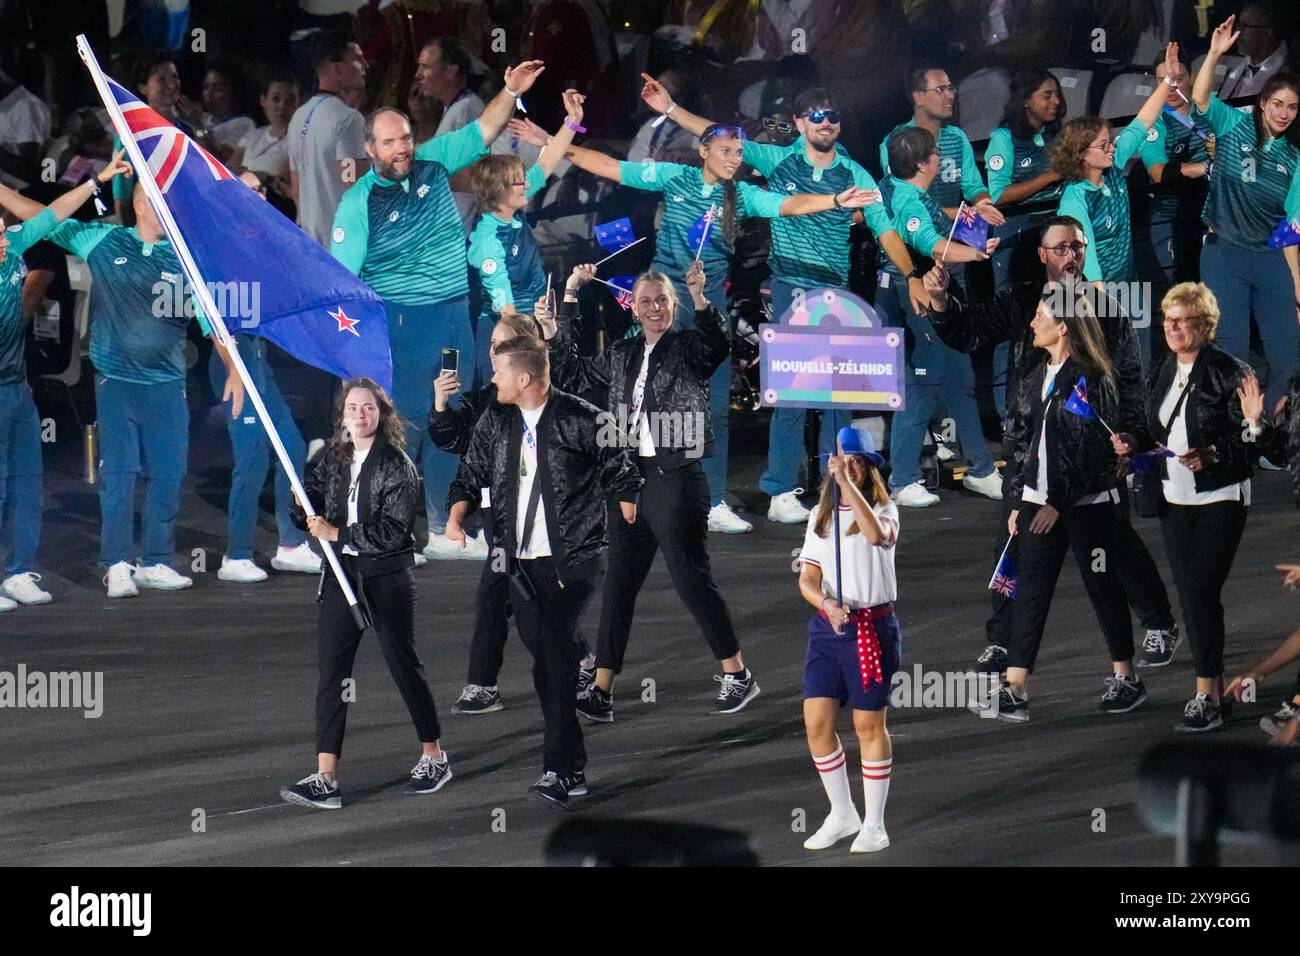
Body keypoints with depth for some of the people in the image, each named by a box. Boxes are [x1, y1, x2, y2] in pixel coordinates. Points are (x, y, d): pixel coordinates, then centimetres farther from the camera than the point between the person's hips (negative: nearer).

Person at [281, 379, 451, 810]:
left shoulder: (397, 465, -9)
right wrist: (302, 503, -12)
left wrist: (338, 534, -18)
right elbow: (311, 519, 10)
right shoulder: (332, 460, 7)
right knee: (331, 675, -2)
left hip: (387, 578, -5)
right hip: (341, 576, 5)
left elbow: (393, 530, -16)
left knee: (404, 665, 7)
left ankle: (435, 757, 25)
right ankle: (325, 780, -5)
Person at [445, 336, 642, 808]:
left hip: (572, 560, -6)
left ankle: (559, 769, -17)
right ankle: (572, 768, 10)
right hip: (520, 559, 6)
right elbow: (471, 473, 19)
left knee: (555, 656, -16)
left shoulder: (581, 420, -7)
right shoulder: (495, 423, 10)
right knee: (544, 658, 4)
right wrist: (456, 516, 1)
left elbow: (623, 477, 0)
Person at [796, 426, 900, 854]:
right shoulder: (820, 516, 12)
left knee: (869, 725, 0)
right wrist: (826, 603, -14)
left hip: (872, 628, -5)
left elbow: (876, 534, -28)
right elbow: (807, 578, 8)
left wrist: (847, 482, -28)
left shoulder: (883, 508, -3)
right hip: (827, 627, 5)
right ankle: (842, 815, 17)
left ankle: (874, 825, 10)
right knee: (816, 722, 0)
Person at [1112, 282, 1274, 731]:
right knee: (1190, 596, 9)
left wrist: (1213, 454, -26)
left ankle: (1206, 697, -7)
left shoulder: (1230, 373, -13)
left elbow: (1253, 439, -12)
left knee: (1202, 594, -11)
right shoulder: (1161, 373, 8)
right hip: (1174, 499, 7)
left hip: (1220, 499, -7)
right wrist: (1134, 441, 0)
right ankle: (1216, 688, 19)